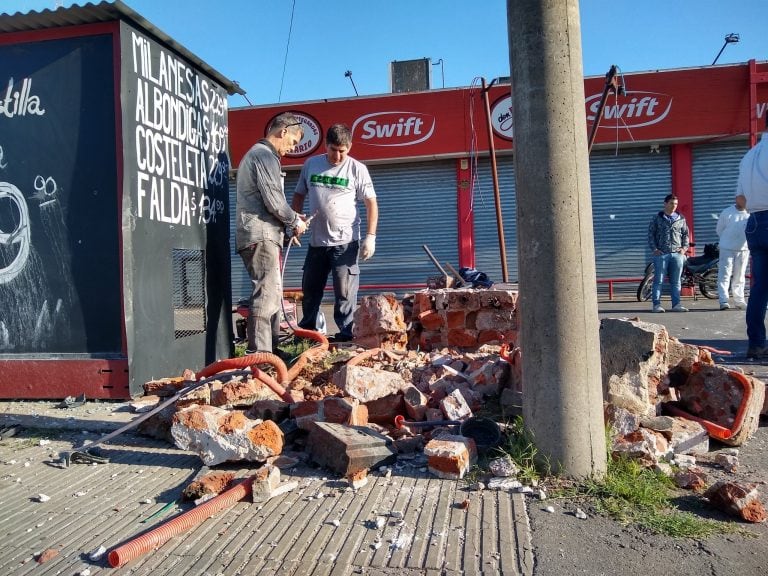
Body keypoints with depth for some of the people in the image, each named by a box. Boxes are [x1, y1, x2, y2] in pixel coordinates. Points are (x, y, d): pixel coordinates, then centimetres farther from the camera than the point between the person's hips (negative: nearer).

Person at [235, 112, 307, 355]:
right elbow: (273, 200, -17)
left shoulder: (256, 153, 25)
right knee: (266, 293, -13)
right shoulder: (265, 155, -8)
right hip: (261, 234, -11)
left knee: (272, 292, 14)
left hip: (260, 234, 11)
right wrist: (295, 221, -2)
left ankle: (271, 348, 20)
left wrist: (292, 216, 17)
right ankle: (259, 352, -13)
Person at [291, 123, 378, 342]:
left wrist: (370, 237, -11)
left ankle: (346, 332, 10)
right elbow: (299, 195, 17)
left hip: (345, 241, -4)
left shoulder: (357, 169, -3)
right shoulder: (310, 164, 7)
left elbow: (371, 203, -4)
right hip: (316, 240, 4)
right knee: (310, 288, 15)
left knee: (345, 291, -2)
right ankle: (306, 330, 30)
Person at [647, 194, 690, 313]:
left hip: (677, 254, 3)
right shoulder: (657, 218, 4)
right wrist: (654, 249, -8)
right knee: (659, 280, -4)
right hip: (661, 254, -3)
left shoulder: (681, 219, 13)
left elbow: (686, 234, 17)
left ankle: (676, 304, 10)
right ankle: (657, 304, -2)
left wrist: (684, 247, 4)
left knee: (676, 281, 6)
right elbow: (650, 234, 1)